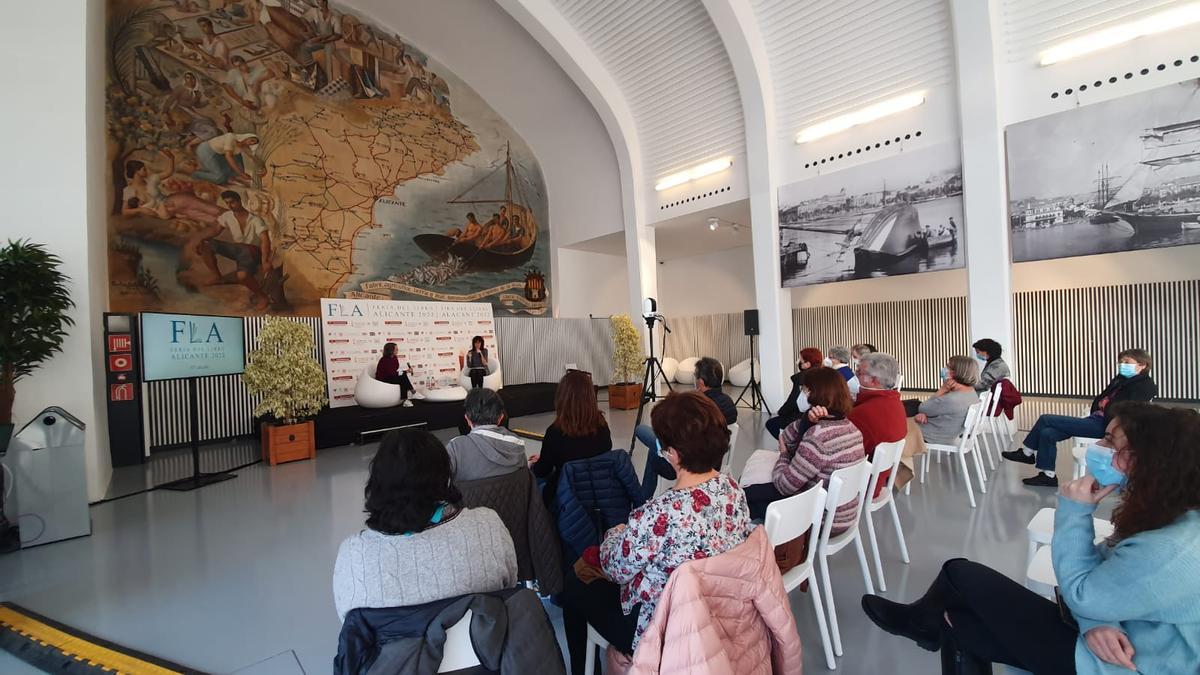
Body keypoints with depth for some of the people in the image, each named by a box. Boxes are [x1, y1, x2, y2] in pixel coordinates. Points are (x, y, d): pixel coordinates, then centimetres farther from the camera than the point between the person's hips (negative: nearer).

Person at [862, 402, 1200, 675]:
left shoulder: (1169, 549, -34)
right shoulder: (1167, 514, -3)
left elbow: (1081, 595, -21)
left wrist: (1075, 512, -22)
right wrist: (1096, 622, -17)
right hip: (1125, 643, 8)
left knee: (959, 574, -2)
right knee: (958, 623, 8)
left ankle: (921, 622, 29)